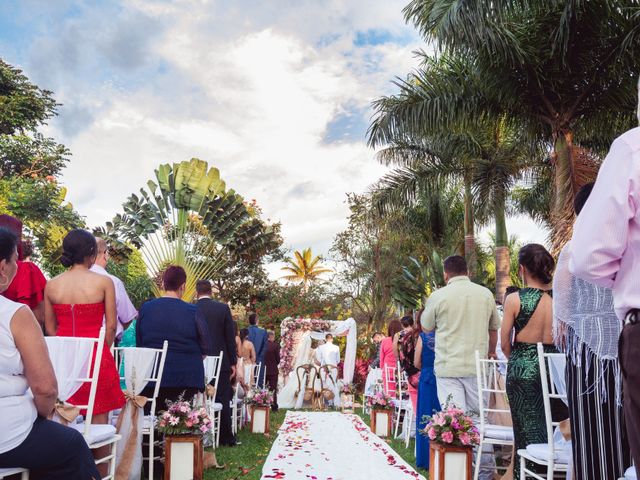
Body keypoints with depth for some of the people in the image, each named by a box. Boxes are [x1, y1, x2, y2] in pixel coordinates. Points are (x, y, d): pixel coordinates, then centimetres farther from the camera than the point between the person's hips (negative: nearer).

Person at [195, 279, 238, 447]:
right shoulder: (223, 308, -4)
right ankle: (227, 438, 11)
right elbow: (230, 337, -4)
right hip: (221, 362, 0)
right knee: (223, 400, 7)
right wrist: (233, 362, 3)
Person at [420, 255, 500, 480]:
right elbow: (494, 328, 16)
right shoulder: (485, 294, 3)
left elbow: (426, 327, 10)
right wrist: (490, 352, 32)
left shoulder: (439, 296, -5)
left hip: (448, 367, -3)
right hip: (477, 366, 3)